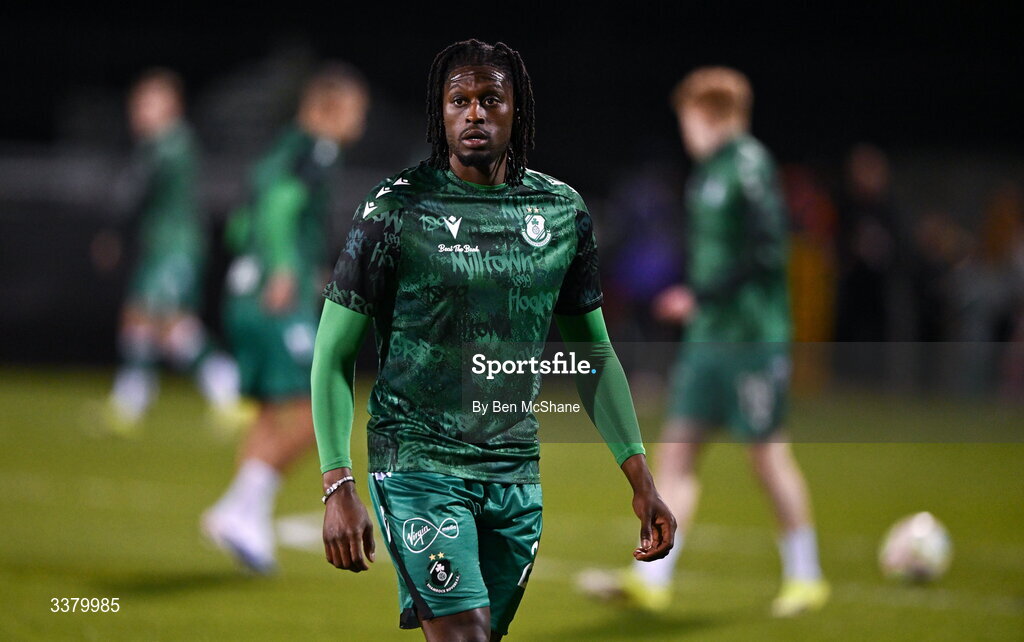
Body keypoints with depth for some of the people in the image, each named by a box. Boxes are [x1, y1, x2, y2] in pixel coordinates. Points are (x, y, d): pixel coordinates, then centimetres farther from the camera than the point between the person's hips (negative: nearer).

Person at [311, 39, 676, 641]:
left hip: (517, 471, 5)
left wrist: (642, 481, 10)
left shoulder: (564, 212, 6)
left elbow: (594, 354, 16)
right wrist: (339, 487, -13)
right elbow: (334, 355, -4)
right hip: (420, 462, -4)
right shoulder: (398, 209, -6)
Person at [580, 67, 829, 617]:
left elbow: (767, 252, -19)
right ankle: (652, 580, 2)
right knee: (675, 450, 3)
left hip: (751, 339, -9)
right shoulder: (708, 170, 14)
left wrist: (703, 295, -18)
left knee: (768, 453, 0)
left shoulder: (748, 165, -13)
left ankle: (805, 576, 13)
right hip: (707, 338, 9)